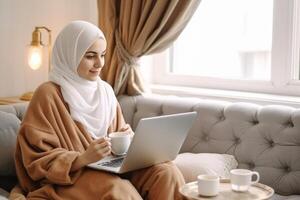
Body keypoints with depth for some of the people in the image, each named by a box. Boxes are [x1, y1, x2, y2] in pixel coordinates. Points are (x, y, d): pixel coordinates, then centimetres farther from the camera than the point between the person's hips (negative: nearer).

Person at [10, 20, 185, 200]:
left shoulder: (105, 90, 11)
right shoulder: (48, 94, -8)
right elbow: (39, 162, -10)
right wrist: (83, 158, -25)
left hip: (110, 167, 6)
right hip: (70, 177, -6)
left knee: (167, 172, -20)